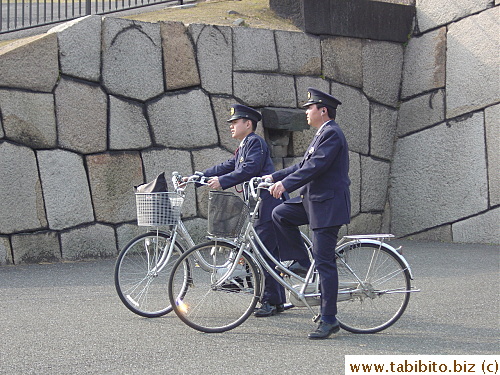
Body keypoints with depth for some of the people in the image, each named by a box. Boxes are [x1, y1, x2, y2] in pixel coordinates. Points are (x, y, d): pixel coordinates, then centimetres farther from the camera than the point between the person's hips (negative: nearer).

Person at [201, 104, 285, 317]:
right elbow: (226, 167, 21)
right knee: (270, 254, 11)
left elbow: (249, 170, -22)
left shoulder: (255, 142, -8)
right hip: (259, 206, 10)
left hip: (268, 205, -10)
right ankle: (277, 301, 16)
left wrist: (222, 182, -26)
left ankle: (270, 302, -6)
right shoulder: (243, 147, 22)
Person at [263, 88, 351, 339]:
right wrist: (275, 177, 14)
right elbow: (304, 165, 20)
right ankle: (302, 262, 12)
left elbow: (315, 167, -25)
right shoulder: (322, 134, 18)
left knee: (325, 262, -7)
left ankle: (329, 320, -2)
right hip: (313, 201, 10)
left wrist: (285, 184, -28)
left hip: (328, 205, -10)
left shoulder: (332, 134, -14)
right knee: (280, 214, 2)